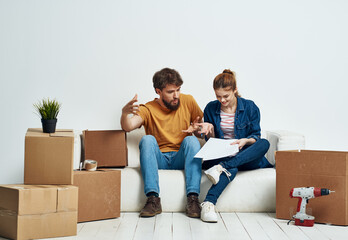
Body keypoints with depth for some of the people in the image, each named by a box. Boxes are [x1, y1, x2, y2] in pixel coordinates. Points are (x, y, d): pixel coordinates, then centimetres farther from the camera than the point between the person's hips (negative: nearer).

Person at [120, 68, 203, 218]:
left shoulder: (188, 101, 4)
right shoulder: (148, 109, -2)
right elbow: (128, 127, -20)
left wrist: (197, 129, -13)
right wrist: (125, 113, -43)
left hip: (181, 158, 1)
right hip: (158, 159, -1)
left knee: (191, 140, -27)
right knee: (147, 139, -28)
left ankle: (193, 198, -35)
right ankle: (153, 199, -37)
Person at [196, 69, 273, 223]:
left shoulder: (250, 107, 0)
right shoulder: (211, 108, 5)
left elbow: (256, 136, 3)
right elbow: (211, 142, 9)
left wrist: (245, 141, -20)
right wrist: (210, 130, -14)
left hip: (247, 157, 1)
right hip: (220, 155, -1)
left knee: (264, 143, -32)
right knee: (232, 168, -38)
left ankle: (222, 167, -43)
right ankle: (209, 203, -53)